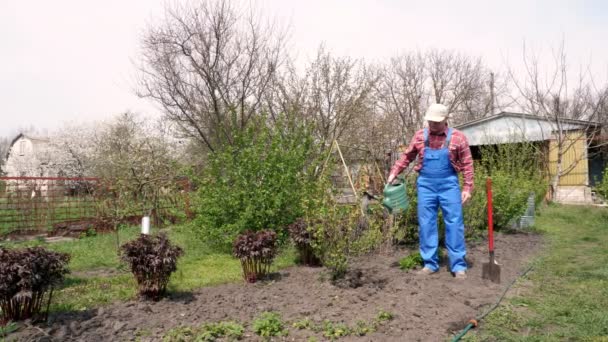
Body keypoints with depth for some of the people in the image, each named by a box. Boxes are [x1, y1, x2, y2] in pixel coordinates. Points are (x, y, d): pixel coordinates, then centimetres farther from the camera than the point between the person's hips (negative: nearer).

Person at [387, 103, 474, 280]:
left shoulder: (457, 137, -4)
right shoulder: (420, 136, 3)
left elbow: (467, 164, -1)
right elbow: (406, 156, 12)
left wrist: (467, 188, -5)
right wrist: (394, 172, 5)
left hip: (448, 185, -2)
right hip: (425, 185, 2)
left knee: (454, 223, 1)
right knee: (426, 224, 5)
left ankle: (458, 265, 11)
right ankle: (430, 263, 16)